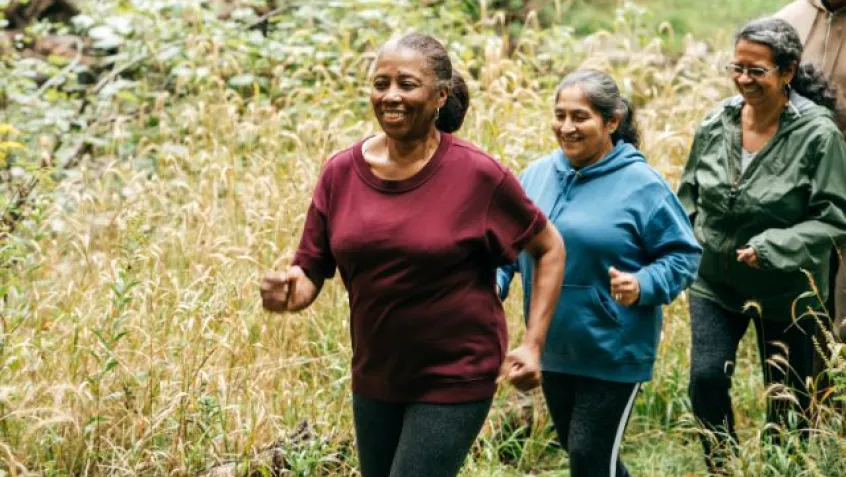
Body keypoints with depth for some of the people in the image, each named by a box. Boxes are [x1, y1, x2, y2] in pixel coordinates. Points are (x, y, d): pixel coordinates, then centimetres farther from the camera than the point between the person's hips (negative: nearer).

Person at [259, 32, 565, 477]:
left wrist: (533, 344, -8)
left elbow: (549, 248, 0)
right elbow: (309, 273, 1)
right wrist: (288, 291, -23)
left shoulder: (478, 174, -13)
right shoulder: (341, 172, -4)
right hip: (374, 378, 5)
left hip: (454, 378, -5)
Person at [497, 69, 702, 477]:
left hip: (614, 353, -6)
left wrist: (643, 286, -25)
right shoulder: (536, 175, 1)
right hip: (553, 349, 6)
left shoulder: (640, 185, -13)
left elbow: (683, 254, -9)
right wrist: (494, 281, -7)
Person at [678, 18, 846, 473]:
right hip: (714, 282, 3)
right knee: (706, 379, -4)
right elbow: (689, 193, 10)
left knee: (787, 396, 11)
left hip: (786, 291, -3)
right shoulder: (716, 124, -4)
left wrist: (773, 248, -26)